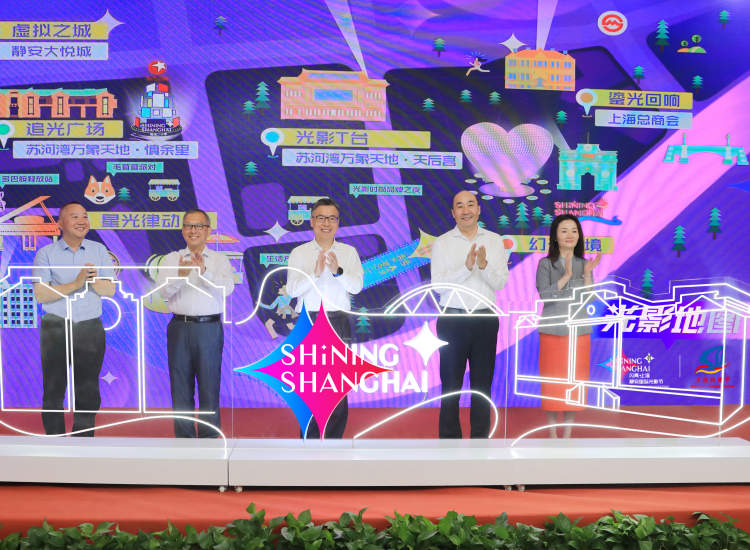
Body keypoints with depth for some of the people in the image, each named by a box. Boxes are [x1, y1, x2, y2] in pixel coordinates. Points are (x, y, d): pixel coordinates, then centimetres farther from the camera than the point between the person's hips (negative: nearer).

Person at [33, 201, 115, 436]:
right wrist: (76, 284, -18)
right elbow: (41, 294, -9)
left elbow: (110, 290, 3)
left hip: (91, 329, 2)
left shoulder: (99, 250, 8)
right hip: (56, 329, -2)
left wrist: (93, 280, -16)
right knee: (53, 391, 5)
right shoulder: (46, 254, 1)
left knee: (88, 392, 6)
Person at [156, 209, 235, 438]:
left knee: (210, 385, 2)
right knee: (180, 386, 8)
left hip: (209, 327, -1)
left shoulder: (220, 260, 6)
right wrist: (180, 275, -24)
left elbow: (227, 289, -10)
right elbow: (164, 291, -4)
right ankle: (183, 436, 19)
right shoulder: (172, 259, 9)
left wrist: (204, 272, -26)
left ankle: (209, 436, 13)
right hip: (180, 327, 2)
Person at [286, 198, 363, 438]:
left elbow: (357, 286, -5)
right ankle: (309, 440, 15)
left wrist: (338, 272, -23)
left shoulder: (349, 252, 8)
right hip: (308, 321, 0)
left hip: (338, 321, 0)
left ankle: (335, 439, 12)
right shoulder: (299, 253, 6)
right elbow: (292, 289, -5)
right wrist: (315, 273, -20)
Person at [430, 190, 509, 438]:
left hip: (485, 320, 2)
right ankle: (449, 436, 16)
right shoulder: (441, 243, 1)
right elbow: (438, 283, -11)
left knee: (483, 382, 9)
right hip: (452, 320, -1)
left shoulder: (495, 241, 5)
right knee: (451, 382, 5)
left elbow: (501, 282, -3)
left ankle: (480, 436, 20)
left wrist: (484, 265, -21)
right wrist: (466, 267, -23)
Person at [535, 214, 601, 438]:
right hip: (552, 331, -2)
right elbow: (545, 295, -12)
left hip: (579, 331, 2)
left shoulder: (584, 264, 7)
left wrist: (587, 274, -14)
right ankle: (552, 434, 15)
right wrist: (566, 276, -20)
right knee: (552, 381, 2)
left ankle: (568, 434, 18)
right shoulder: (545, 264, 0)